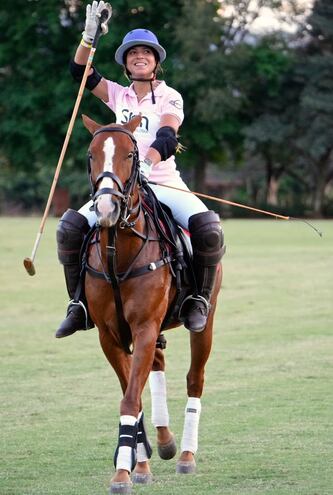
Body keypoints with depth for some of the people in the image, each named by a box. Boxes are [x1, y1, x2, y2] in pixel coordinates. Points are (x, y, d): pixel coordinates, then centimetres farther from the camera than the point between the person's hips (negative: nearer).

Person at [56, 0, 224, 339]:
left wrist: (147, 162, -36)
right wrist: (90, 34, -10)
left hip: (164, 183, -3)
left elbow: (167, 137, -15)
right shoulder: (118, 95, 14)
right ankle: (80, 304, -9)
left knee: (208, 228, -30)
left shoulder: (169, 98, 2)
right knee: (71, 226, -21)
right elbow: (81, 72, 6)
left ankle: (199, 299, -11)